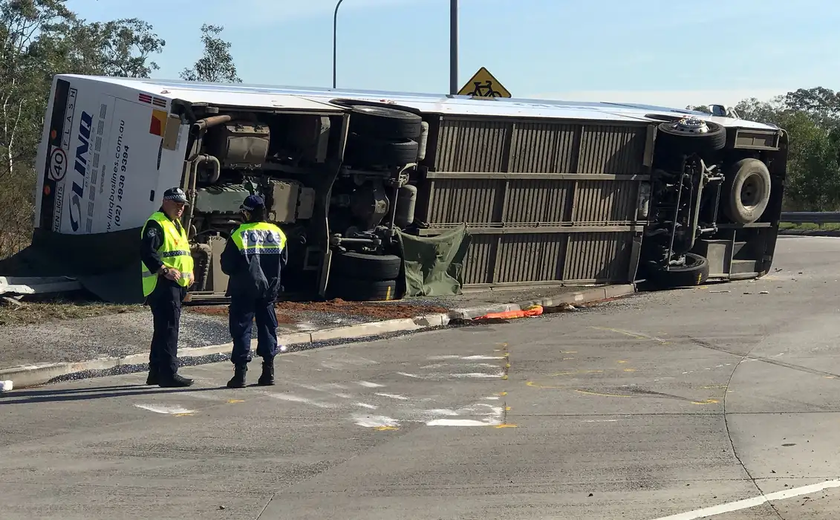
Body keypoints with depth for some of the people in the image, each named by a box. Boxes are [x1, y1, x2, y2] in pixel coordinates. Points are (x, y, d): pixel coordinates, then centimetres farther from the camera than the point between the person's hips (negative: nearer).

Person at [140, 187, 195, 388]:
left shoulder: (177, 225, 22)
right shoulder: (155, 223, -10)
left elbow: (184, 251, 30)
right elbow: (146, 252, -21)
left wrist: (189, 271, 14)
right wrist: (164, 269, -27)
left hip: (176, 284, 10)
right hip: (162, 284, -10)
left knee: (163, 329, 14)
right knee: (169, 328, -12)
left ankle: (156, 373, 21)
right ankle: (168, 373, -12)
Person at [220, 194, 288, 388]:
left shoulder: (239, 234, -12)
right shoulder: (277, 233, 2)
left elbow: (227, 265, -10)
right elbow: (283, 261, 11)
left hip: (244, 289, -4)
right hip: (269, 289, 4)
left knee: (241, 328, 1)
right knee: (267, 327, 12)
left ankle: (240, 372, -3)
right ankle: (268, 370, 11)